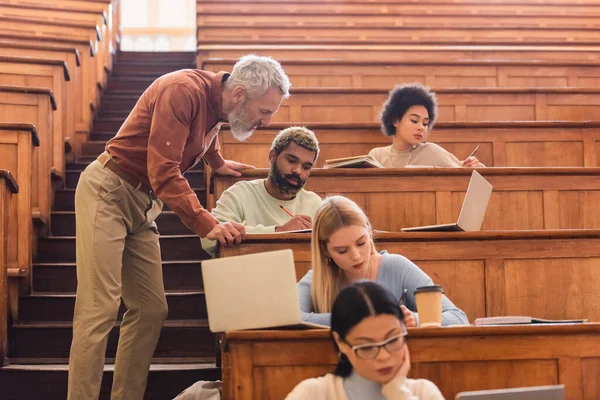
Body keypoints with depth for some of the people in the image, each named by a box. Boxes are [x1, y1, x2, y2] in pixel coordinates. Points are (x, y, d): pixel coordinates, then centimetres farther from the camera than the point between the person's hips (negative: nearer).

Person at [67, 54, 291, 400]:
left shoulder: (217, 105, 6)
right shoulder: (184, 90, -20)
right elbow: (164, 173, -27)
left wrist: (218, 164, 48)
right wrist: (208, 224, -32)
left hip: (142, 203, 9)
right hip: (108, 192, -9)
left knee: (151, 310, 0)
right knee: (100, 309, -14)